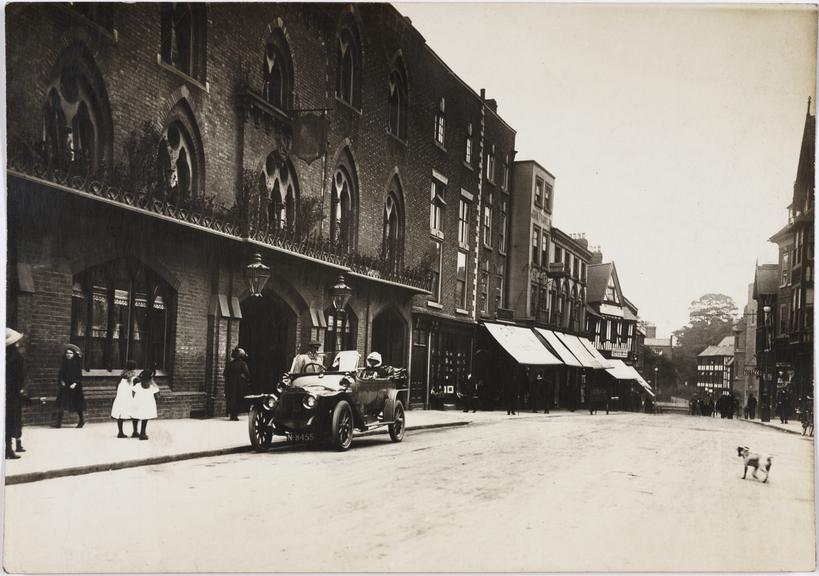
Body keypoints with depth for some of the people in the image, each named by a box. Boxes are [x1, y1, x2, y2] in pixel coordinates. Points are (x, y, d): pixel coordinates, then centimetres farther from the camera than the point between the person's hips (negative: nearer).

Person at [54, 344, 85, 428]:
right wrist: (61, 381, -5)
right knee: (61, 403, -5)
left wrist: (75, 383, -17)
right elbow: (61, 373, 11)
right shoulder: (64, 362, 7)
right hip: (64, 385, 4)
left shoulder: (77, 363, -4)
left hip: (74, 386, -4)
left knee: (77, 404, 4)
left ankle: (81, 420, 21)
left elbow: (79, 375, -6)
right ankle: (59, 422, -4)